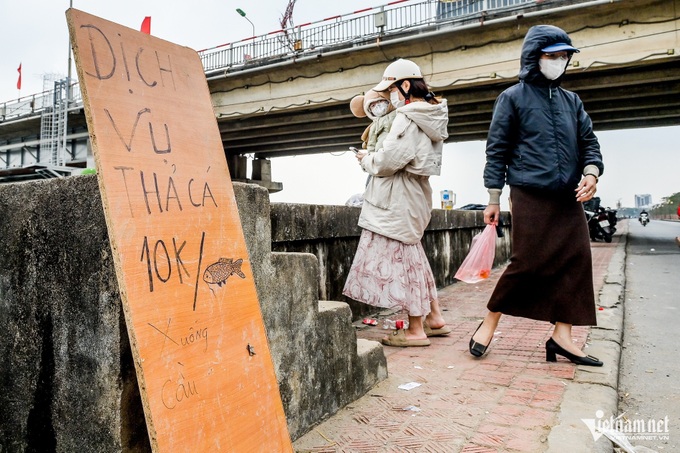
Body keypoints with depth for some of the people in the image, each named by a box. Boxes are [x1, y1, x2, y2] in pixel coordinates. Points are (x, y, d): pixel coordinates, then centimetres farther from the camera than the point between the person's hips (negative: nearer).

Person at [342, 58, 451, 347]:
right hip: (415, 194, 10)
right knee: (411, 257, 18)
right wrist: (375, 156, 9)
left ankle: (415, 330, 7)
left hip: (398, 198, -10)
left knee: (400, 259, -2)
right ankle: (434, 318, 26)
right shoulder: (430, 115, 14)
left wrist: (366, 160, -1)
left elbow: (388, 162, -20)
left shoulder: (407, 118, -16)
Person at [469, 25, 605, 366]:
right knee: (528, 264, -7)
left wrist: (591, 172, -5)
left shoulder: (571, 100, 17)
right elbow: (496, 150, 0)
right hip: (530, 197, -6)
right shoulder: (513, 97, 3)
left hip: (569, 199, 6)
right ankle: (489, 322, 12)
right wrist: (493, 200, -4)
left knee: (576, 261, -1)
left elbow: (589, 142, 17)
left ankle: (562, 335, 8)